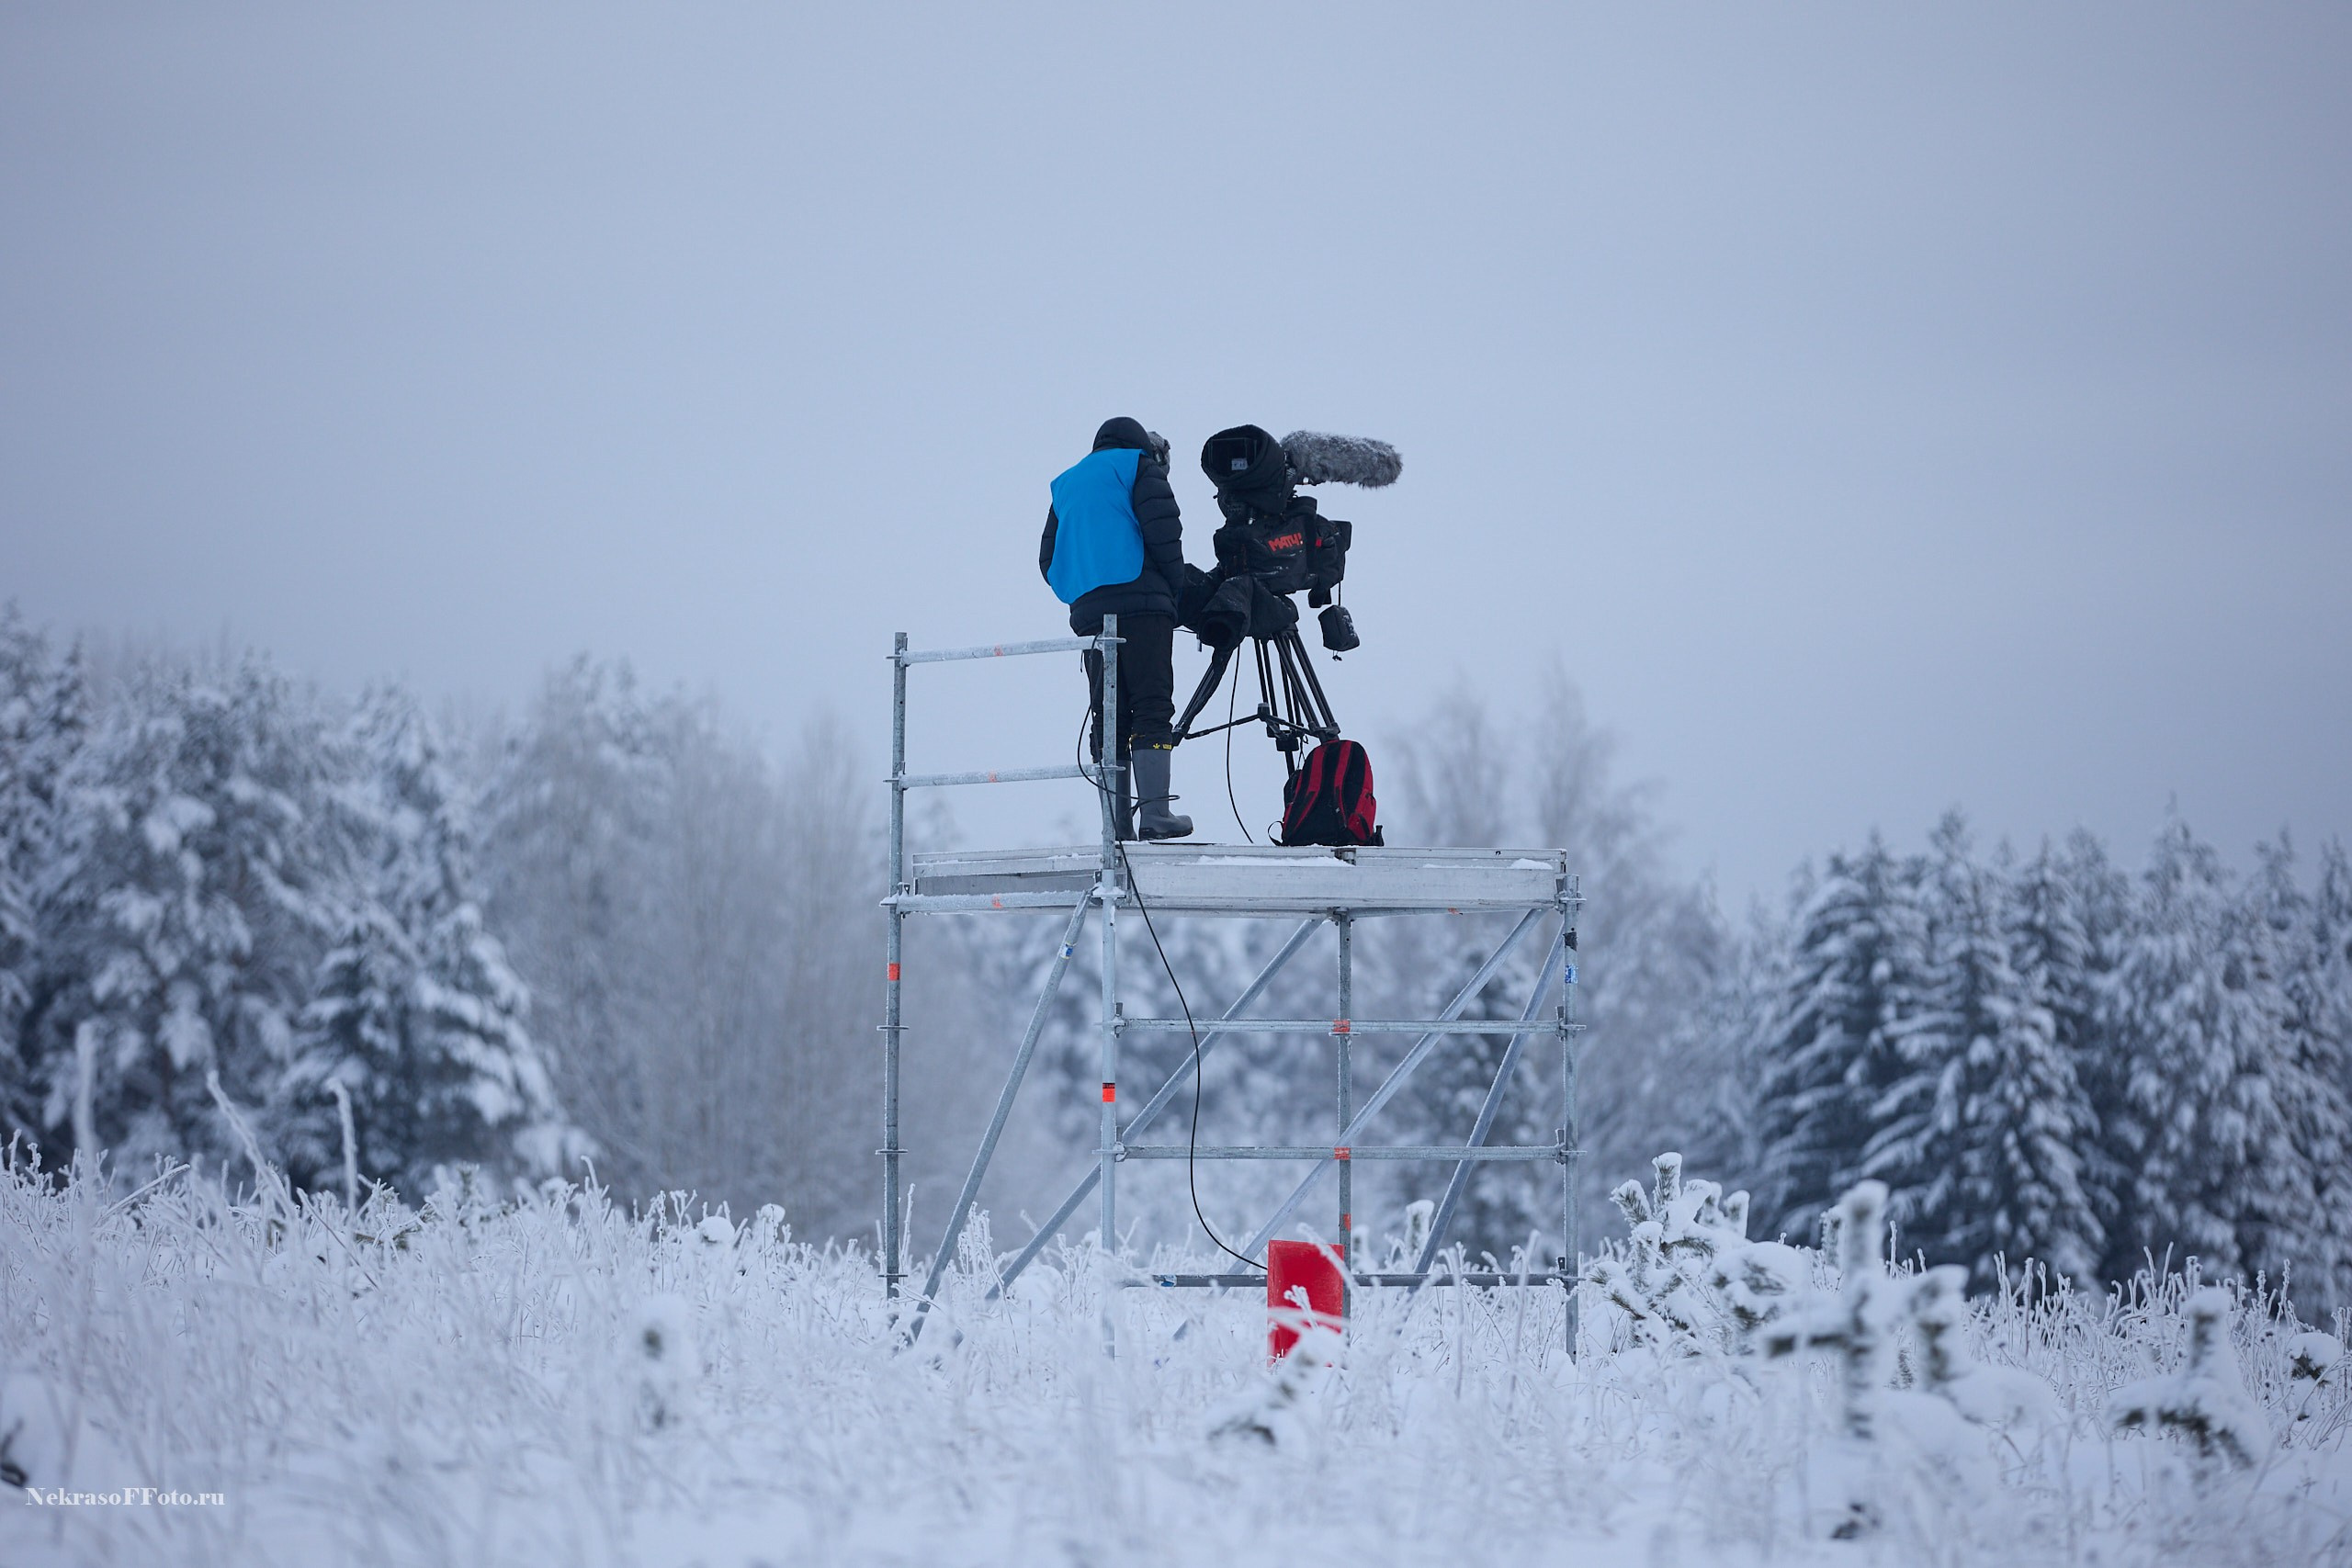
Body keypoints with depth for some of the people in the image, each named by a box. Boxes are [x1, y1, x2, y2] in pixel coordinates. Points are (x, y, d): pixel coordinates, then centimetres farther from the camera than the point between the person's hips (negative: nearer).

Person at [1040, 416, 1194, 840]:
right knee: (1151, 709, -9)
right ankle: (1155, 813, -20)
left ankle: (1117, 823, -2)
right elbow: (1163, 530, -6)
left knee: (1108, 717, 5)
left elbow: (1049, 560, 22)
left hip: (1088, 611, 5)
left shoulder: (1065, 483, 26)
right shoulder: (1138, 466, 8)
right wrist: (1176, 588, 3)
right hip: (1141, 603, -5)